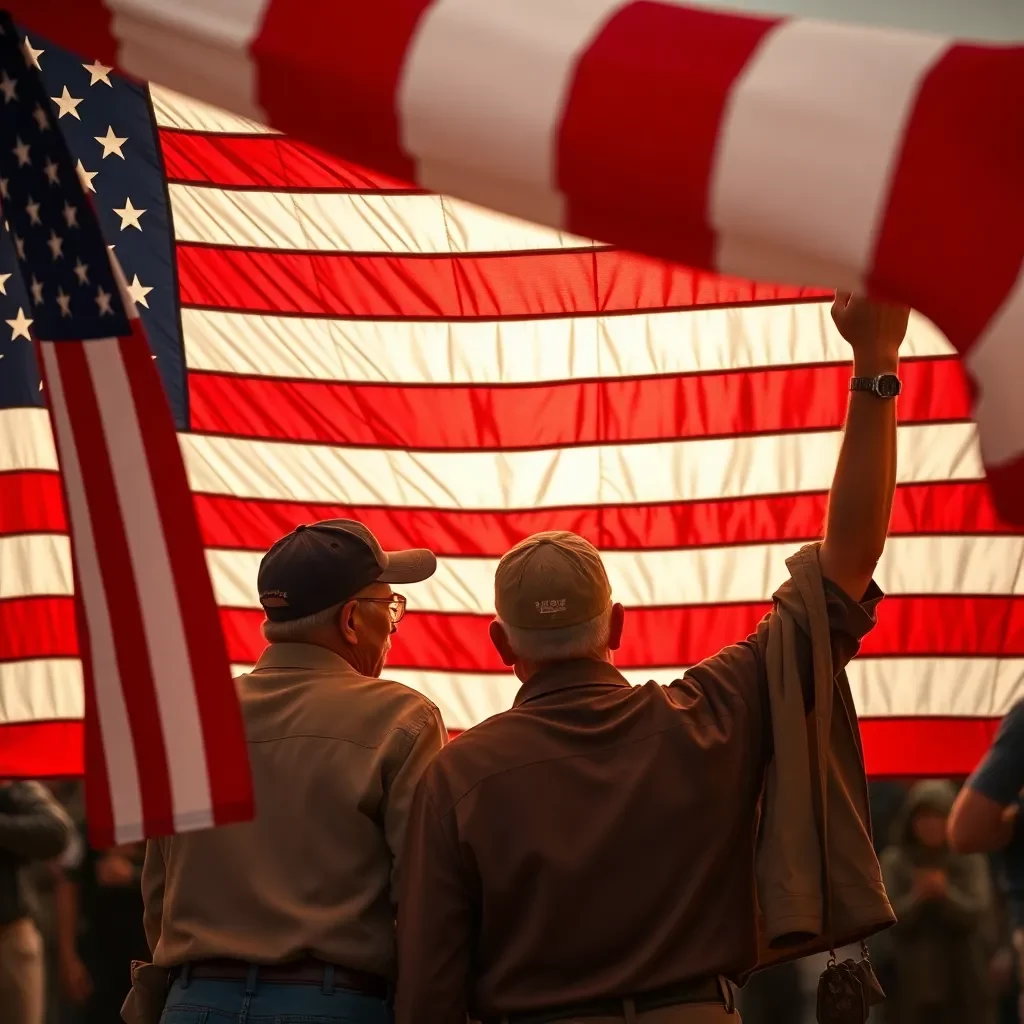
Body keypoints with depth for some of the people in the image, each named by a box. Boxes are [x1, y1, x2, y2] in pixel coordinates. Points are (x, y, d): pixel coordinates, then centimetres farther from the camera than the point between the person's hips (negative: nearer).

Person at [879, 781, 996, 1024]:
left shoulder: (971, 861, 3)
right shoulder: (895, 862, 4)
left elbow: (976, 914, -6)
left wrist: (946, 893, -24)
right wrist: (917, 897, -22)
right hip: (911, 985, 0)